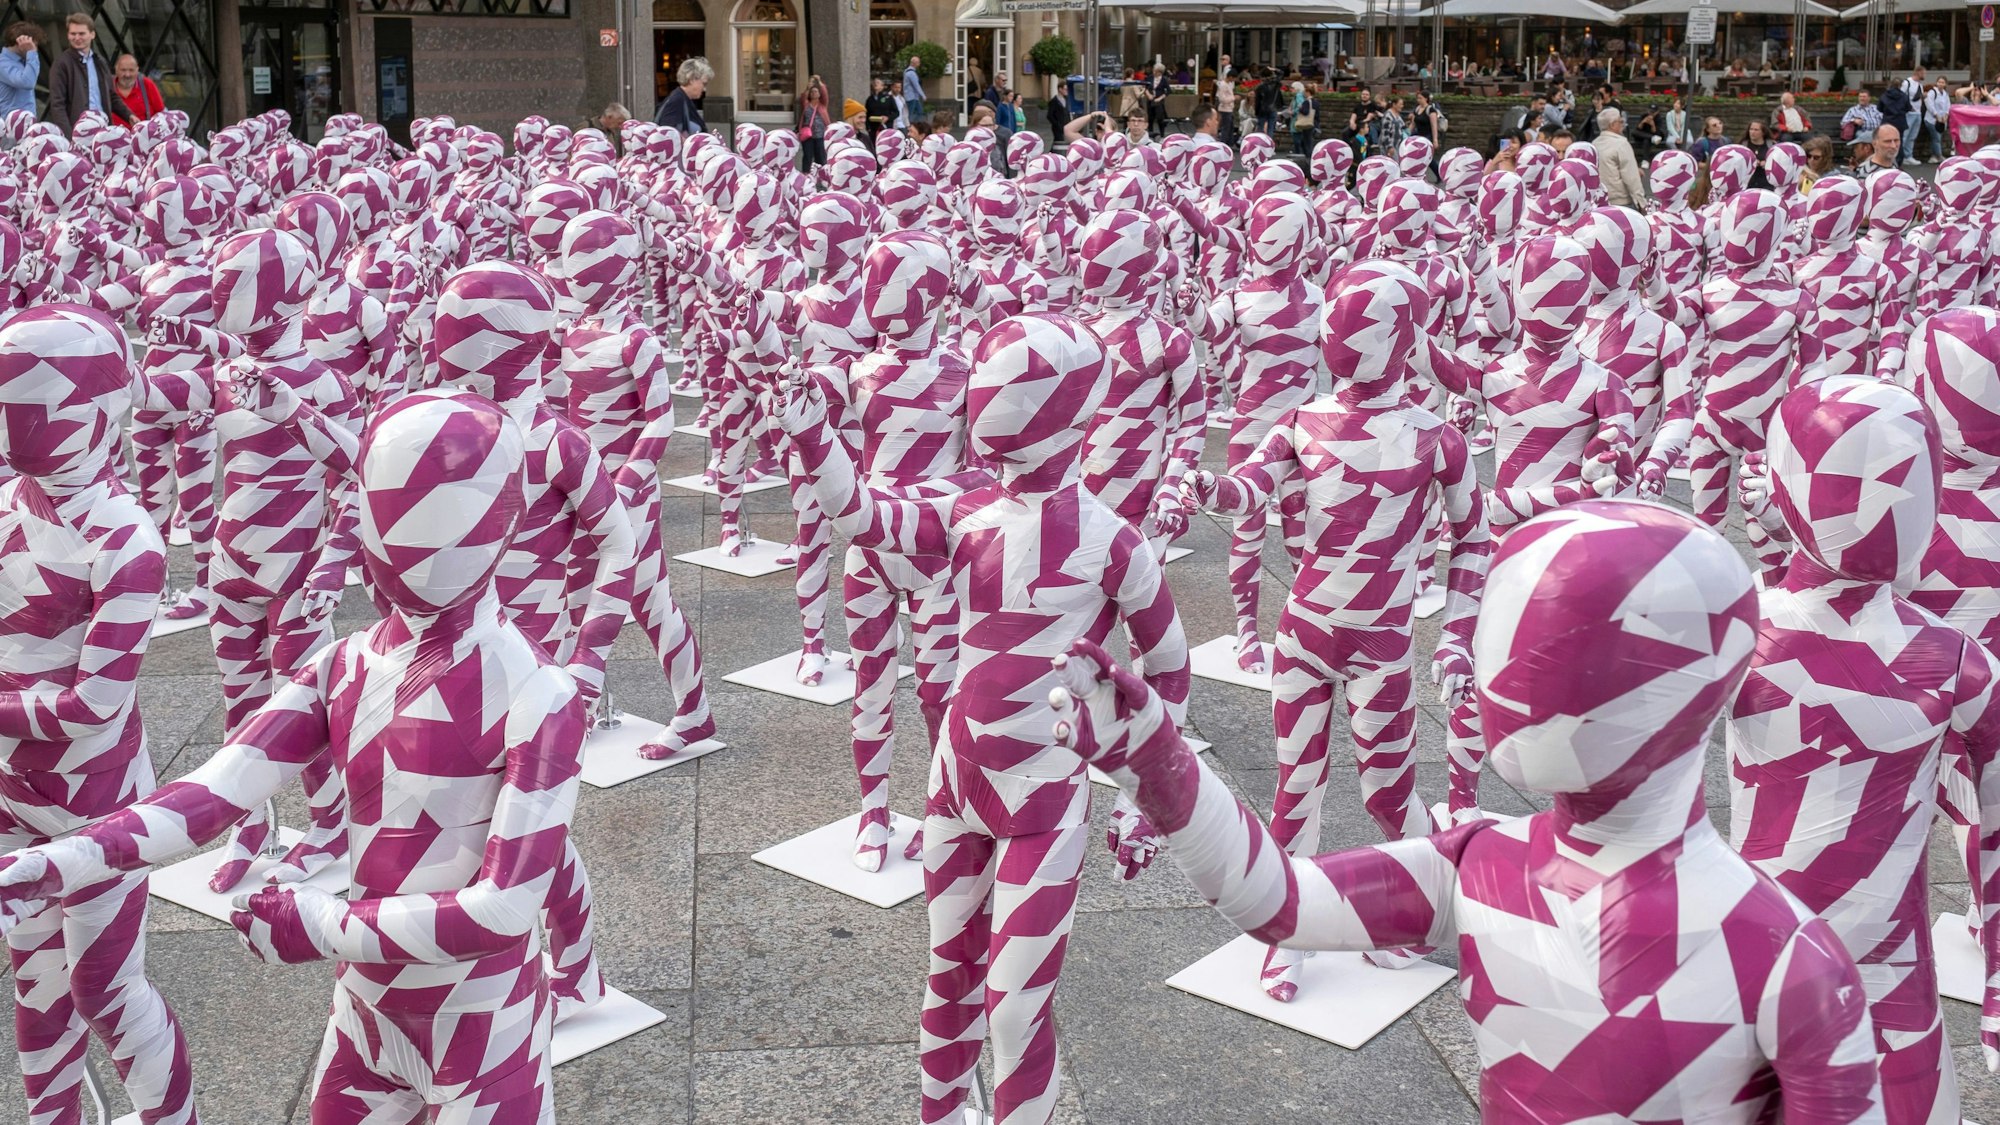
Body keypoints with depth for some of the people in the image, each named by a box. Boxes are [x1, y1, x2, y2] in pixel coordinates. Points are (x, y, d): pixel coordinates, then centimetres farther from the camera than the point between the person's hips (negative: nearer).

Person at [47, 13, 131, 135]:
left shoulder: (101, 64, 18)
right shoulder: (62, 63, -1)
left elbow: (111, 98, 27)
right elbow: (57, 104, -8)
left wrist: (130, 116, 10)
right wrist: (67, 136, -20)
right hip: (76, 130, -6)